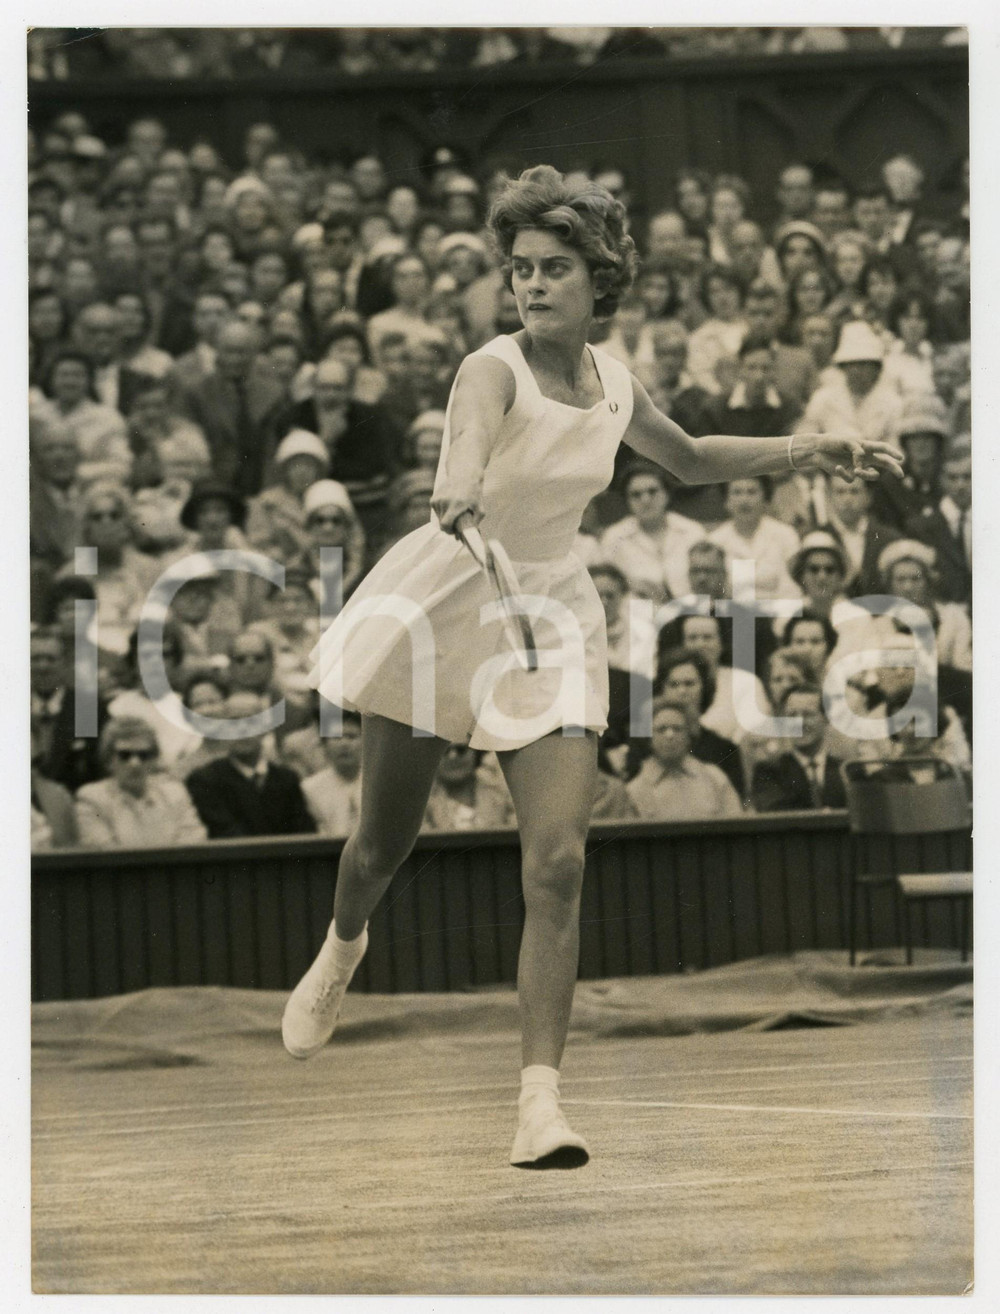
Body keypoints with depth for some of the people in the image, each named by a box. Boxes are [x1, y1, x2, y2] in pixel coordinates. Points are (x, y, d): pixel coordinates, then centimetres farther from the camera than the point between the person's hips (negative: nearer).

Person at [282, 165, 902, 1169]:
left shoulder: (613, 385, -1)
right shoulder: (496, 370, -19)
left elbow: (690, 459, 21)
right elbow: (468, 440, -45)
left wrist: (800, 451, 9)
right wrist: (458, 495, -67)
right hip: (443, 606, -3)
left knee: (558, 863, -13)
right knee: (386, 839, 13)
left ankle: (540, 1097, -15)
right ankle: (343, 948, 49)